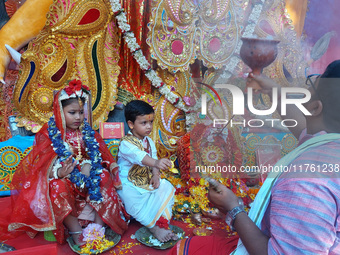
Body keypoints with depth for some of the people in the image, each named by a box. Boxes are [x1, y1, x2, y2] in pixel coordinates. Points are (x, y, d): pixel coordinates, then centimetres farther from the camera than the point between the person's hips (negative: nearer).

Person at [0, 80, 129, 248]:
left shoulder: (87, 132, 3)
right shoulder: (48, 134, -9)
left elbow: (97, 155, 0)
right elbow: (41, 167, -14)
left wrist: (88, 166, -23)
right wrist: (59, 173, -35)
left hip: (86, 179, 3)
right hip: (61, 179, -3)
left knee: (104, 176, -24)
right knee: (58, 187, -35)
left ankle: (100, 223, -18)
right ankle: (75, 230, -23)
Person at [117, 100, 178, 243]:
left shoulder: (149, 141, 8)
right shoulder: (126, 143, -20)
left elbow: (153, 157, 6)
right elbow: (138, 156, -40)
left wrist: (155, 175, -13)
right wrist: (156, 163, -58)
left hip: (146, 180, 8)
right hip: (129, 184, -7)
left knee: (167, 188, -5)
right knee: (133, 199, -34)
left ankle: (162, 221, -5)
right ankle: (153, 227, -23)